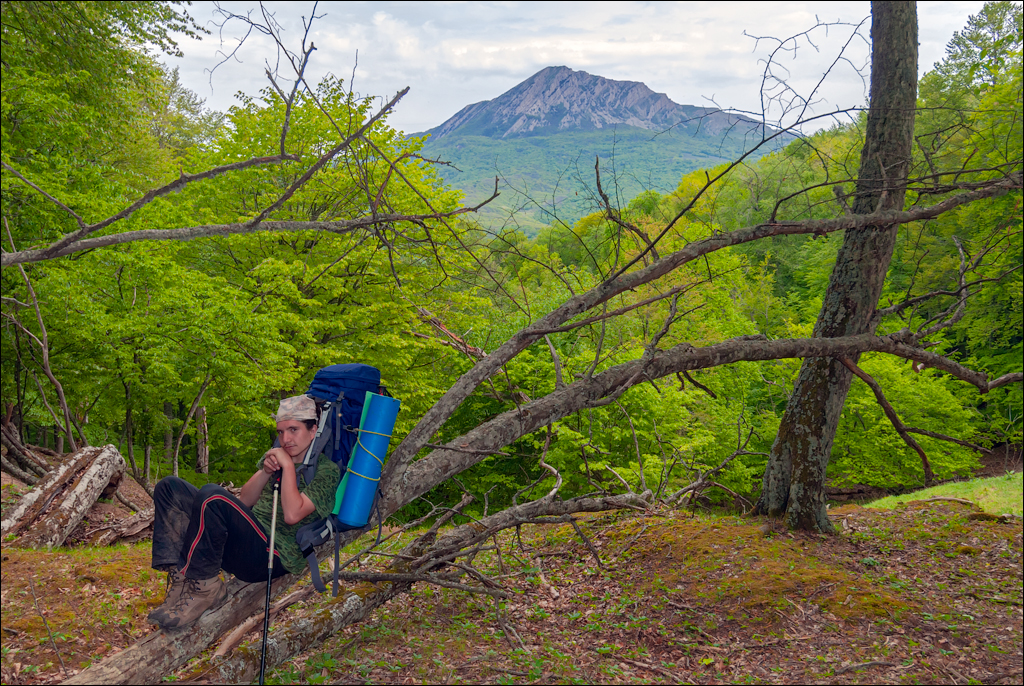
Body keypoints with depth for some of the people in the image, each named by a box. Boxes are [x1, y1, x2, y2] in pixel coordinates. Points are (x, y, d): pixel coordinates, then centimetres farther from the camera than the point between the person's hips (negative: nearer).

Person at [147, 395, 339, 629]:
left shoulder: (326, 470, -4)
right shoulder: (275, 455, 21)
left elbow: (292, 515, -18)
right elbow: (244, 501, 14)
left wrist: (288, 465, -12)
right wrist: (265, 471, -2)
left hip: (276, 554, -9)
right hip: (245, 538, 9)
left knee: (213, 495, -31)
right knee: (170, 487, 2)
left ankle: (203, 589, -19)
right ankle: (180, 580, -14)